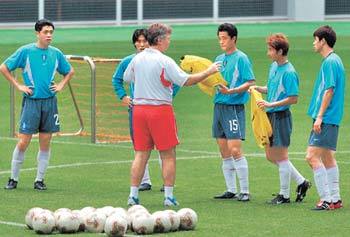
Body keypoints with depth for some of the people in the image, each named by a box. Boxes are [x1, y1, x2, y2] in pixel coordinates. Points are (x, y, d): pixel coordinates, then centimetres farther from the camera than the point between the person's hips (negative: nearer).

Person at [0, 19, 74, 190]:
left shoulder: (56, 53, 7)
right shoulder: (25, 51, -4)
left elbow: (70, 71, 24)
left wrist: (61, 85, 9)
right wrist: (18, 86, -4)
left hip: (49, 102, 3)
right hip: (31, 102, -3)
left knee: (45, 144, 4)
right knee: (23, 143, -4)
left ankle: (40, 180, 12)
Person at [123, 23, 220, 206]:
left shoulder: (137, 59, 5)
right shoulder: (164, 62, -13)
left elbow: (126, 78, 20)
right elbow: (187, 81, -12)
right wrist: (208, 72, -2)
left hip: (139, 109, 5)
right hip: (160, 109, -5)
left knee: (141, 155, 8)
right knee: (168, 156, 3)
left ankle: (133, 195, 4)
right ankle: (168, 196, 3)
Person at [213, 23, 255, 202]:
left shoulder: (241, 58, -7)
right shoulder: (219, 59, 15)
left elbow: (250, 83, -12)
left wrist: (231, 91, -24)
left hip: (234, 107, -8)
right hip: (219, 106, 8)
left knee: (235, 150, -13)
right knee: (224, 152, 8)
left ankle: (245, 191, -8)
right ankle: (231, 190, 14)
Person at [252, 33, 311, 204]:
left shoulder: (289, 73, -18)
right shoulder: (274, 66, 9)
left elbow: (294, 99, -19)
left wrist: (271, 104, -23)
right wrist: (258, 88, 4)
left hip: (281, 116, -9)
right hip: (270, 116, 9)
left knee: (281, 156, 0)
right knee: (271, 156, 14)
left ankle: (284, 195, 12)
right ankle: (301, 182, 23)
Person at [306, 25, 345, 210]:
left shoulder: (329, 62, -14)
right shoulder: (334, 60, 17)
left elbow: (329, 90, -19)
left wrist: (319, 116, -20)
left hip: (325, 119, -10)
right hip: (332, 119, 10)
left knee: (312, 157, -13)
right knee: (327, 158, 13)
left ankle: (326, 199, -14)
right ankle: (335, 199, 16)